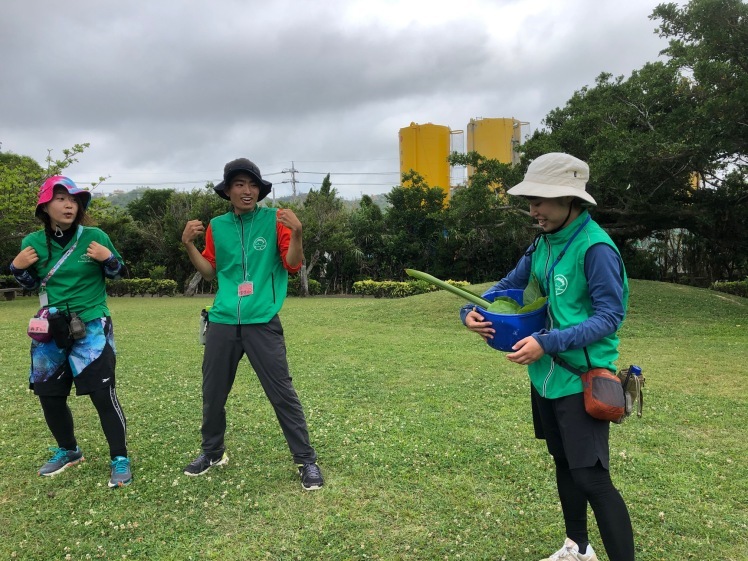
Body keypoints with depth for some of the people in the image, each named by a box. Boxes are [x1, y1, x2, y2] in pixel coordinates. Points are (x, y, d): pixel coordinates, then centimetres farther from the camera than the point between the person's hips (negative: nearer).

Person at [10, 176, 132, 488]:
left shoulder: (94, 236, -8)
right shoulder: (33, 242, 1)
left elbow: (117, 273, 3)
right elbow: (31, 284, 14)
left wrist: (108, 259, -17)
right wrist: (17, 268, -5)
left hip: (91, 328, -4)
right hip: (51, 330, 4)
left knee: (102, 393, -9)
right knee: (49, 394, 12)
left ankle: (120, 459, 5)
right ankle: (68, 451, 34)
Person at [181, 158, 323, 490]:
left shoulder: (274, 219, 0)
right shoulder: (217, 226, 10)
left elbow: (292, 266, -4)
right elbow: (209, 272, 15)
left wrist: (296, 233, -20)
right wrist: (189, 245, 1)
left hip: (262, 322, -4)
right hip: (223, 322, 4)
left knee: (282, 393, -2)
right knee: (213, 393, 14)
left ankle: (306, 460, 11)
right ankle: (212, 451, 36)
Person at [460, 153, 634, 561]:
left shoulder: (595, 248, -19)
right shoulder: (544, 242, 5)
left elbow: (610, 316, -21)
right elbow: (511, 283, 12)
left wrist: (548, 342, -29)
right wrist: (473, 309, -6)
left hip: (581, 379, -8)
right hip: (546, 374, 8)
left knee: (591, 477, -6)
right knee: (564, 463, 20)